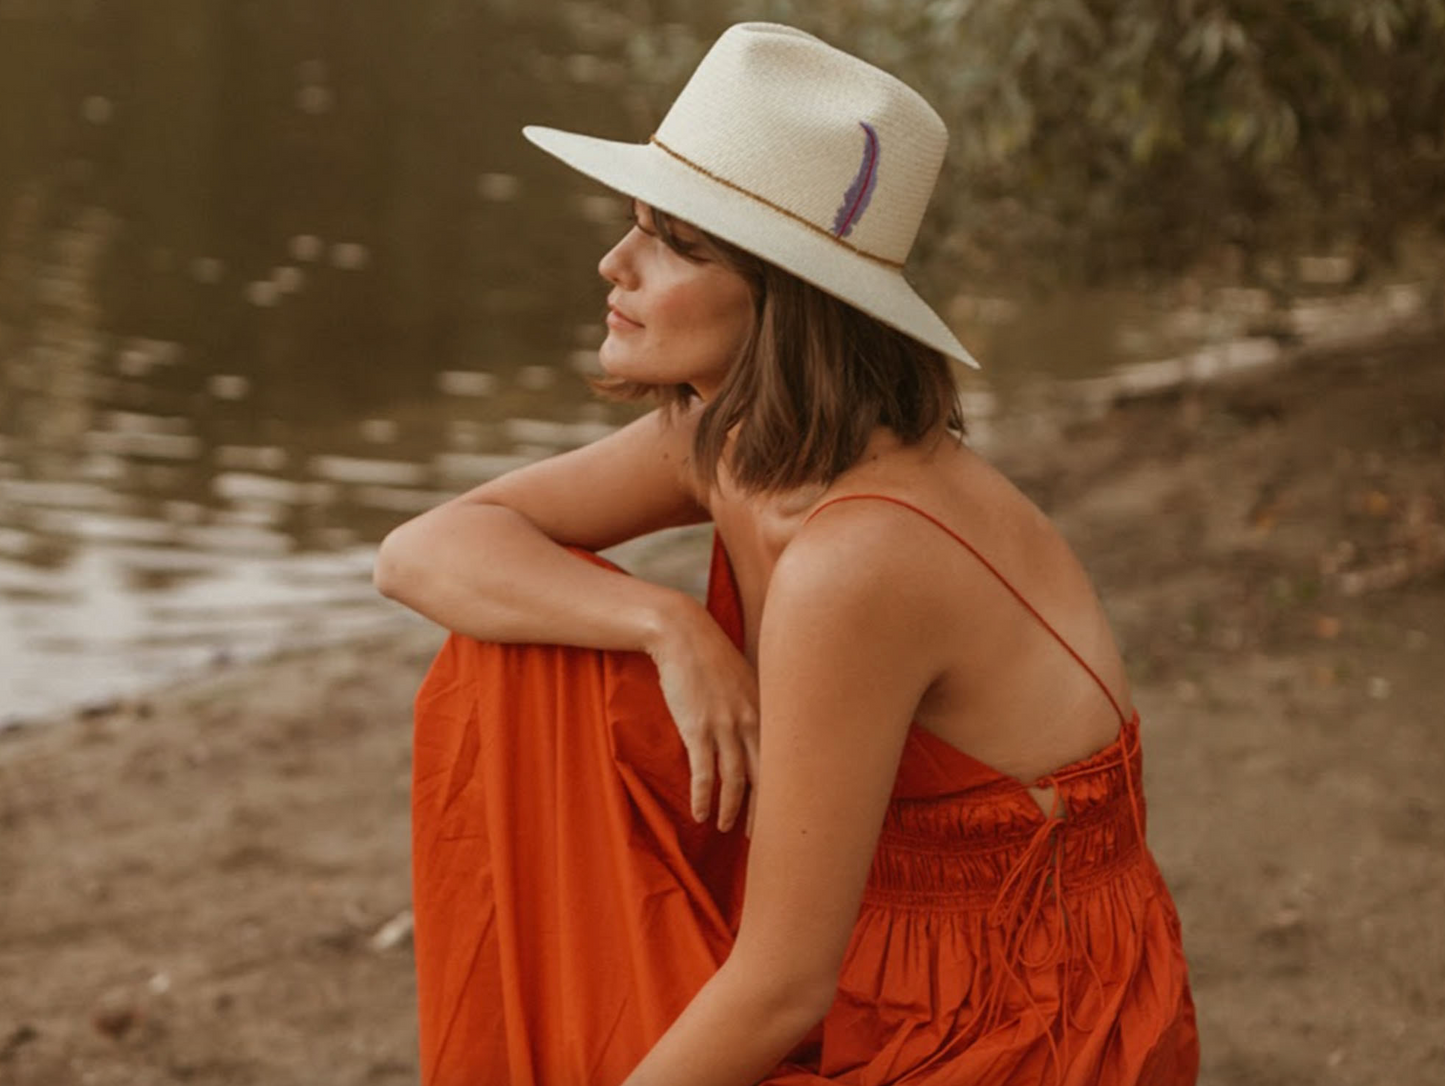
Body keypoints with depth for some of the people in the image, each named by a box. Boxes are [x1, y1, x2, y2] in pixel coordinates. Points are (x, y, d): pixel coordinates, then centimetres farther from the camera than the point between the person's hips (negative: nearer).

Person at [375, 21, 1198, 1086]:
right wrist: (670, 627, -21)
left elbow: (782, 987, -24)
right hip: (873, 985, 8)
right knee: (523, 658, -4)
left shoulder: (857, 558, -29)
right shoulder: (719, 438, -5)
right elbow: (422, 553, -5)